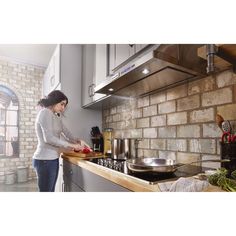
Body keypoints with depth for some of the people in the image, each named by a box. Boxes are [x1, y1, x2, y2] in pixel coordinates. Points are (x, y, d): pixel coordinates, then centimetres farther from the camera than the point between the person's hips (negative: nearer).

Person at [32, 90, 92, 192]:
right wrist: (71, 145, -15)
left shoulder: (56, 117, 16)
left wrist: (79, 141, -6)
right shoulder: (45, 112, -10)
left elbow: (67, 134, 13)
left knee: (51, 190, 14)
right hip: (45, 160, -9)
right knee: (46, 190, 0)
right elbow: (48, 138, -19)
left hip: (53, 159, 9)